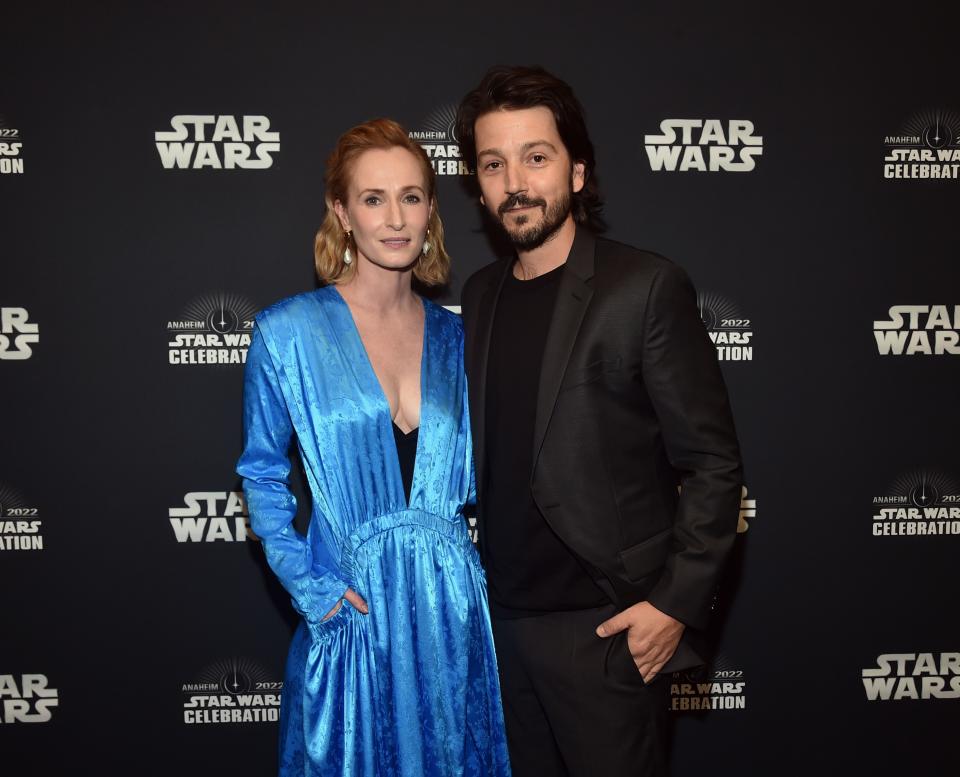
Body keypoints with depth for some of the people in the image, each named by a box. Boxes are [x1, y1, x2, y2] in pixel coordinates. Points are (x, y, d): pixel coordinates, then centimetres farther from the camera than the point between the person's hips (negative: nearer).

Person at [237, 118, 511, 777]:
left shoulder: (453, 337, 4)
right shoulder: (288, 333, -8)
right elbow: (263, 474, -1)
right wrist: (308, 586, -8)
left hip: (452, 604, 4)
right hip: (354, 605, -3)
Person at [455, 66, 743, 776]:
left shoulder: (646, 287, -11)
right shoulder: (481, 296, 8)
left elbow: (713, 463, -10)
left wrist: (677, 603, -15)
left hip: (605, 629, -5)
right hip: (505, 618, 6)